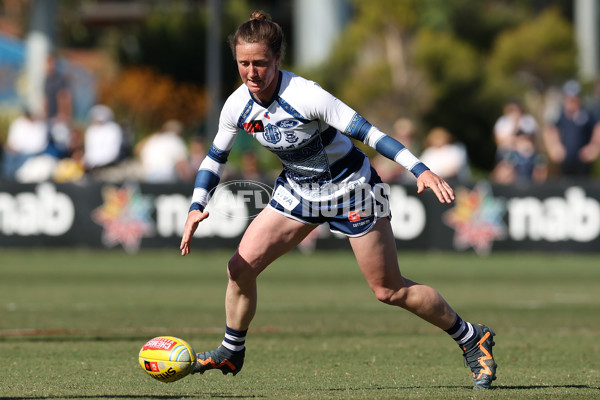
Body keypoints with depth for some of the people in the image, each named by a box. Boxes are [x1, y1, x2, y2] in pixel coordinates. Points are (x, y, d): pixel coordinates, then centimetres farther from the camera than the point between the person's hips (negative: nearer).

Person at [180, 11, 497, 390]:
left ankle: (472, 339, 17)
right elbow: (216, 157, 3)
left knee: (390, 291, -1)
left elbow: (368, 132, -31)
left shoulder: (305, 96, -31)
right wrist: (196, 208, -11)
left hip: (351, 188, -6)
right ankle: (231, 353, 18)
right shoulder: (238, 106, -13)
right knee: (241, 266, -5)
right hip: (298, 190, 6)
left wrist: (421, 170, -37)